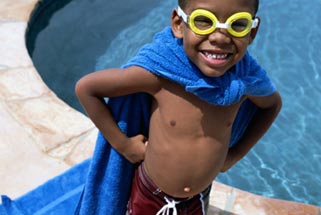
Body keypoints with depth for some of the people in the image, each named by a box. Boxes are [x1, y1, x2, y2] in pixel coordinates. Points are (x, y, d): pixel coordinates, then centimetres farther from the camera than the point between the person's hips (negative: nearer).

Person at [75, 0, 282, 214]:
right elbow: (85, 87, -19)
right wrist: (122, 144, -17)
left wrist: (237, 153, -2)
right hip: (150, 196, -2)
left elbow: (273, 104, 5)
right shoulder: (160, 74, -29)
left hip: (199, 198, 3)